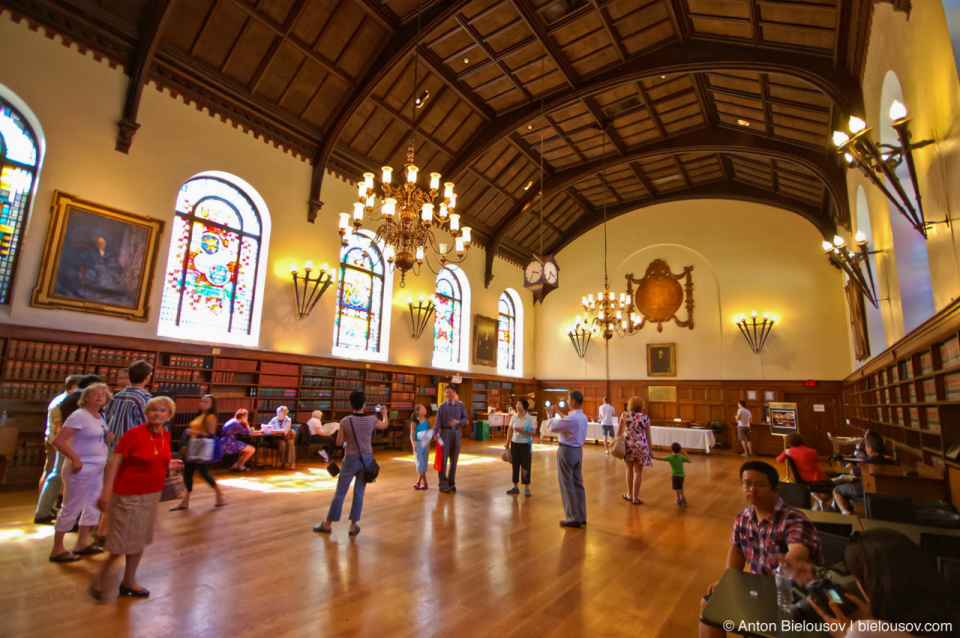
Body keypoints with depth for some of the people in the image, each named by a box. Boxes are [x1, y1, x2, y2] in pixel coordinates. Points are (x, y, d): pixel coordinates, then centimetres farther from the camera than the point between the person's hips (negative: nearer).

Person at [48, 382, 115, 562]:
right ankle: (57, 550, 15)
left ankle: (82, 543, 28)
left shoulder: (100, 418, 11)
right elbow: (58, 441, -20)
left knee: (93, 506, 15)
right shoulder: (79, 416, -14)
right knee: (71, 509, 1)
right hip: (81, 470, -8)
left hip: (97, 470, 9)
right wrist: (75, 458, -24)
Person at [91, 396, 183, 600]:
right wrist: (106, 491, -23)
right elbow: (114, 462, -18)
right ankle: (101, 578, 28)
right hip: (129, 495, -7)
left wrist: (168, 464, -1)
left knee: (140, 540, 17)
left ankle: (129, 583, 32)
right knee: (124, 541, 2)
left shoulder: (165, 435, 3)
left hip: (152, 494, 7)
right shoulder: (134, 433, -17)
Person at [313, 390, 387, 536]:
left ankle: (327, 524, 23)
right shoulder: (371, 420, -7)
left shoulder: (345, 421, -13)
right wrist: (384, 414, 34)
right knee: (359, 493, 10)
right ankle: (353, 526, 17)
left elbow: (339, 442, -5)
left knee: (340, 493, 10)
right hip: (366, 459, 2)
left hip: (351, 460, -2)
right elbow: (384, 425, 15)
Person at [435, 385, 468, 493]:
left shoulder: (460, 406, 7)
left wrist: (458, 421, -13)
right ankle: (443, 484, 4)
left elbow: (465, 419, 8)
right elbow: (438, 421, -4)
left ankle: (451, 482, 19)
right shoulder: (442, 406, 2)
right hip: (445, 432, -2)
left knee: (454, 459, 7)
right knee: (443, 458, -3)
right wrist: (436, 434, -14)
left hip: (456, 433, 2)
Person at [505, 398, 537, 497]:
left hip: (525, 444, -4)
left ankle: (526, 488, 14)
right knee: (515, 465, 10)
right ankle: (515, 487, 23)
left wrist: (522, 431, -25)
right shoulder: (514, 417, 3)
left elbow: (533, 431, -13)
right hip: (515, 443, 4)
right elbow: (510, 430, 9)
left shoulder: (530, 418, -9)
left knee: (526, 466, 1)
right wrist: (507, 442, 8)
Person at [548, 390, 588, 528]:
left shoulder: (571, 418, -24)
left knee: (567, 485, 2)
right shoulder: (583, 417, 3)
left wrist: (551, 415, 2)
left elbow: (552, 428, -14)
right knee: (578, 483, 15)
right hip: (578, 450, 9)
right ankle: (582, 517, 24)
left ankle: (573, 518, 8)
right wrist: (559, 412, 27)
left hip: (567, 451, -9)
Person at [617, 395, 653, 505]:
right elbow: (648, 436, 1)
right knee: (638, 471, 6)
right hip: (641, 446, -1)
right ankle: (635, 498, 10)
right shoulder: (645, 418, -2)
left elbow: (619, 432, 3)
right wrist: (650, 450, 9)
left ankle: (629, 494, 25)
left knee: (629, 469, 17)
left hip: (627, 444, 1)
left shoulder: (624, 415, -1)